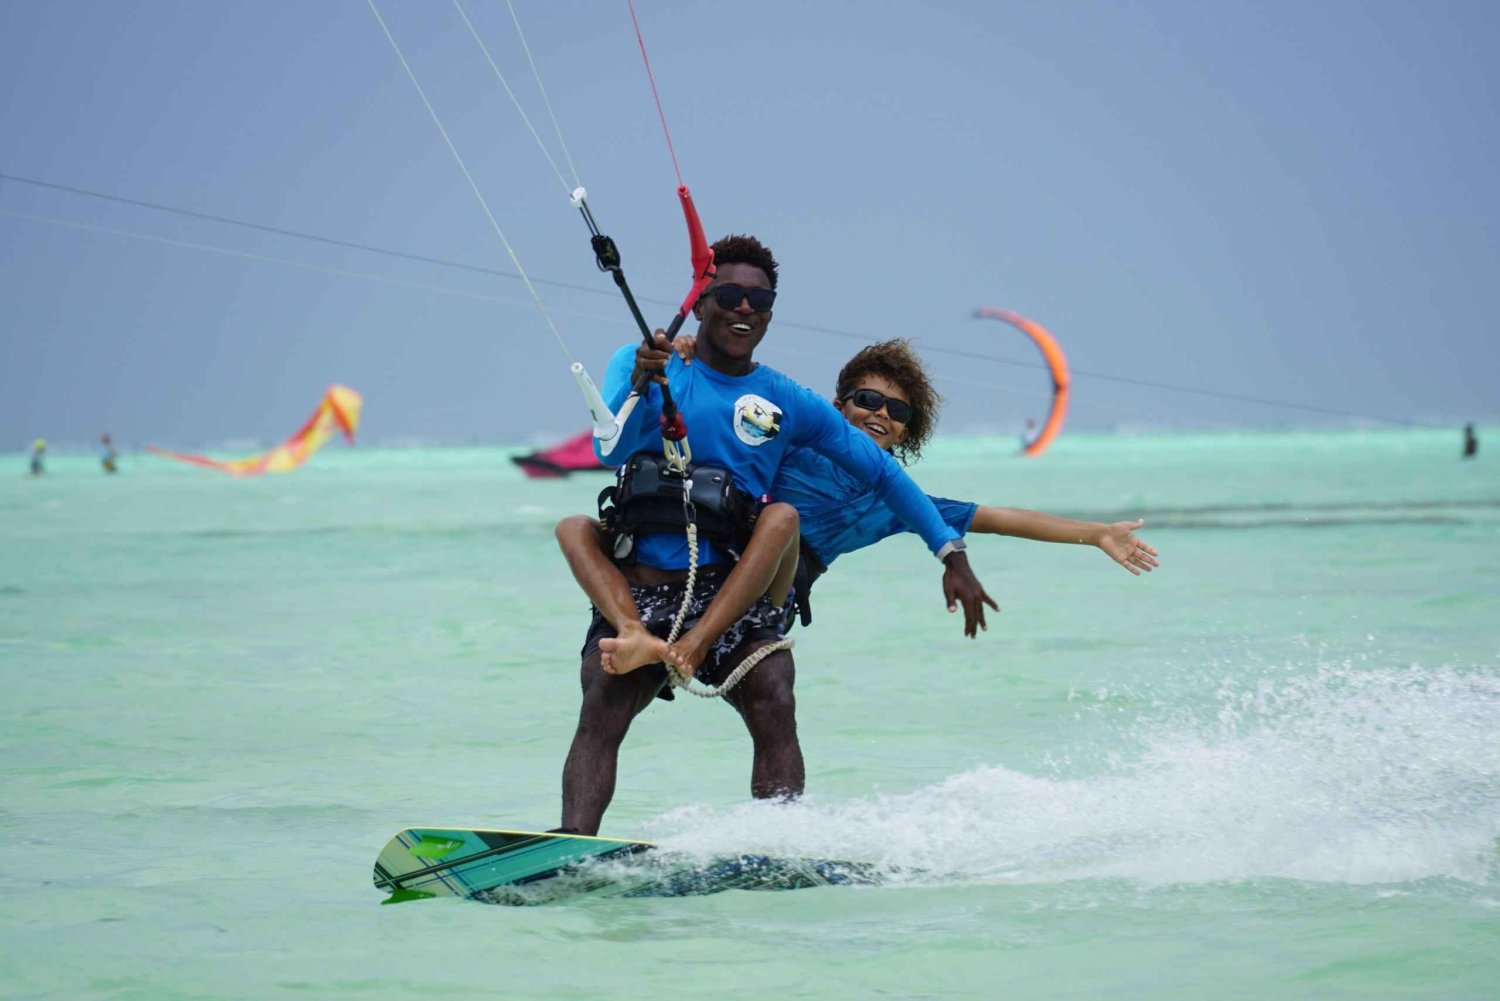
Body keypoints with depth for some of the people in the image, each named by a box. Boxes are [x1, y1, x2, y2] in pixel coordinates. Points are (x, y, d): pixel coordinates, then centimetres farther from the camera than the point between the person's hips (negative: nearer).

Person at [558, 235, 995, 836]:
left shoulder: (789, 403, 10)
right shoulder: (639, 365, 7)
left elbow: (881, 473, 16)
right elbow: (611, 451, -10)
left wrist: (951, 554, 10)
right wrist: (640, 386, -31)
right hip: (637, 596, -1)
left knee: (774, 708, -22)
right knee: (600, 718, -20)